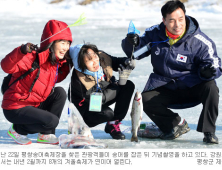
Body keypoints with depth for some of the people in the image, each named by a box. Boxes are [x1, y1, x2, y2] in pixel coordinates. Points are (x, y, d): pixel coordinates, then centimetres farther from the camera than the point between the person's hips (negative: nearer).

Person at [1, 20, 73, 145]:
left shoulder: (57, 62, 3)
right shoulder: (36, 57, -24)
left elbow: (56, 78, 21)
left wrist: (67, 65, 8)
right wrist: (22, 51, -51)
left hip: (35, 105, 9)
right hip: (15, 108, -9)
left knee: (60, 93, -7)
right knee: (52, 121, -22)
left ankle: (46, 135, 1)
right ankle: (17, 129, 3)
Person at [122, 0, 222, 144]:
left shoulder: (200, 41, -15)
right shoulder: (155, 34, -4)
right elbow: (135, 53, 5)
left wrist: (207, 71, -36)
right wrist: (132, 43, -20)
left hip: (192, 88, -3)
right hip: (166, 88, 3)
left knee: (210, 87, -33)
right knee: (146, 100, -22)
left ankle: (209, 132, -18)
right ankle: (177, 124, 3)